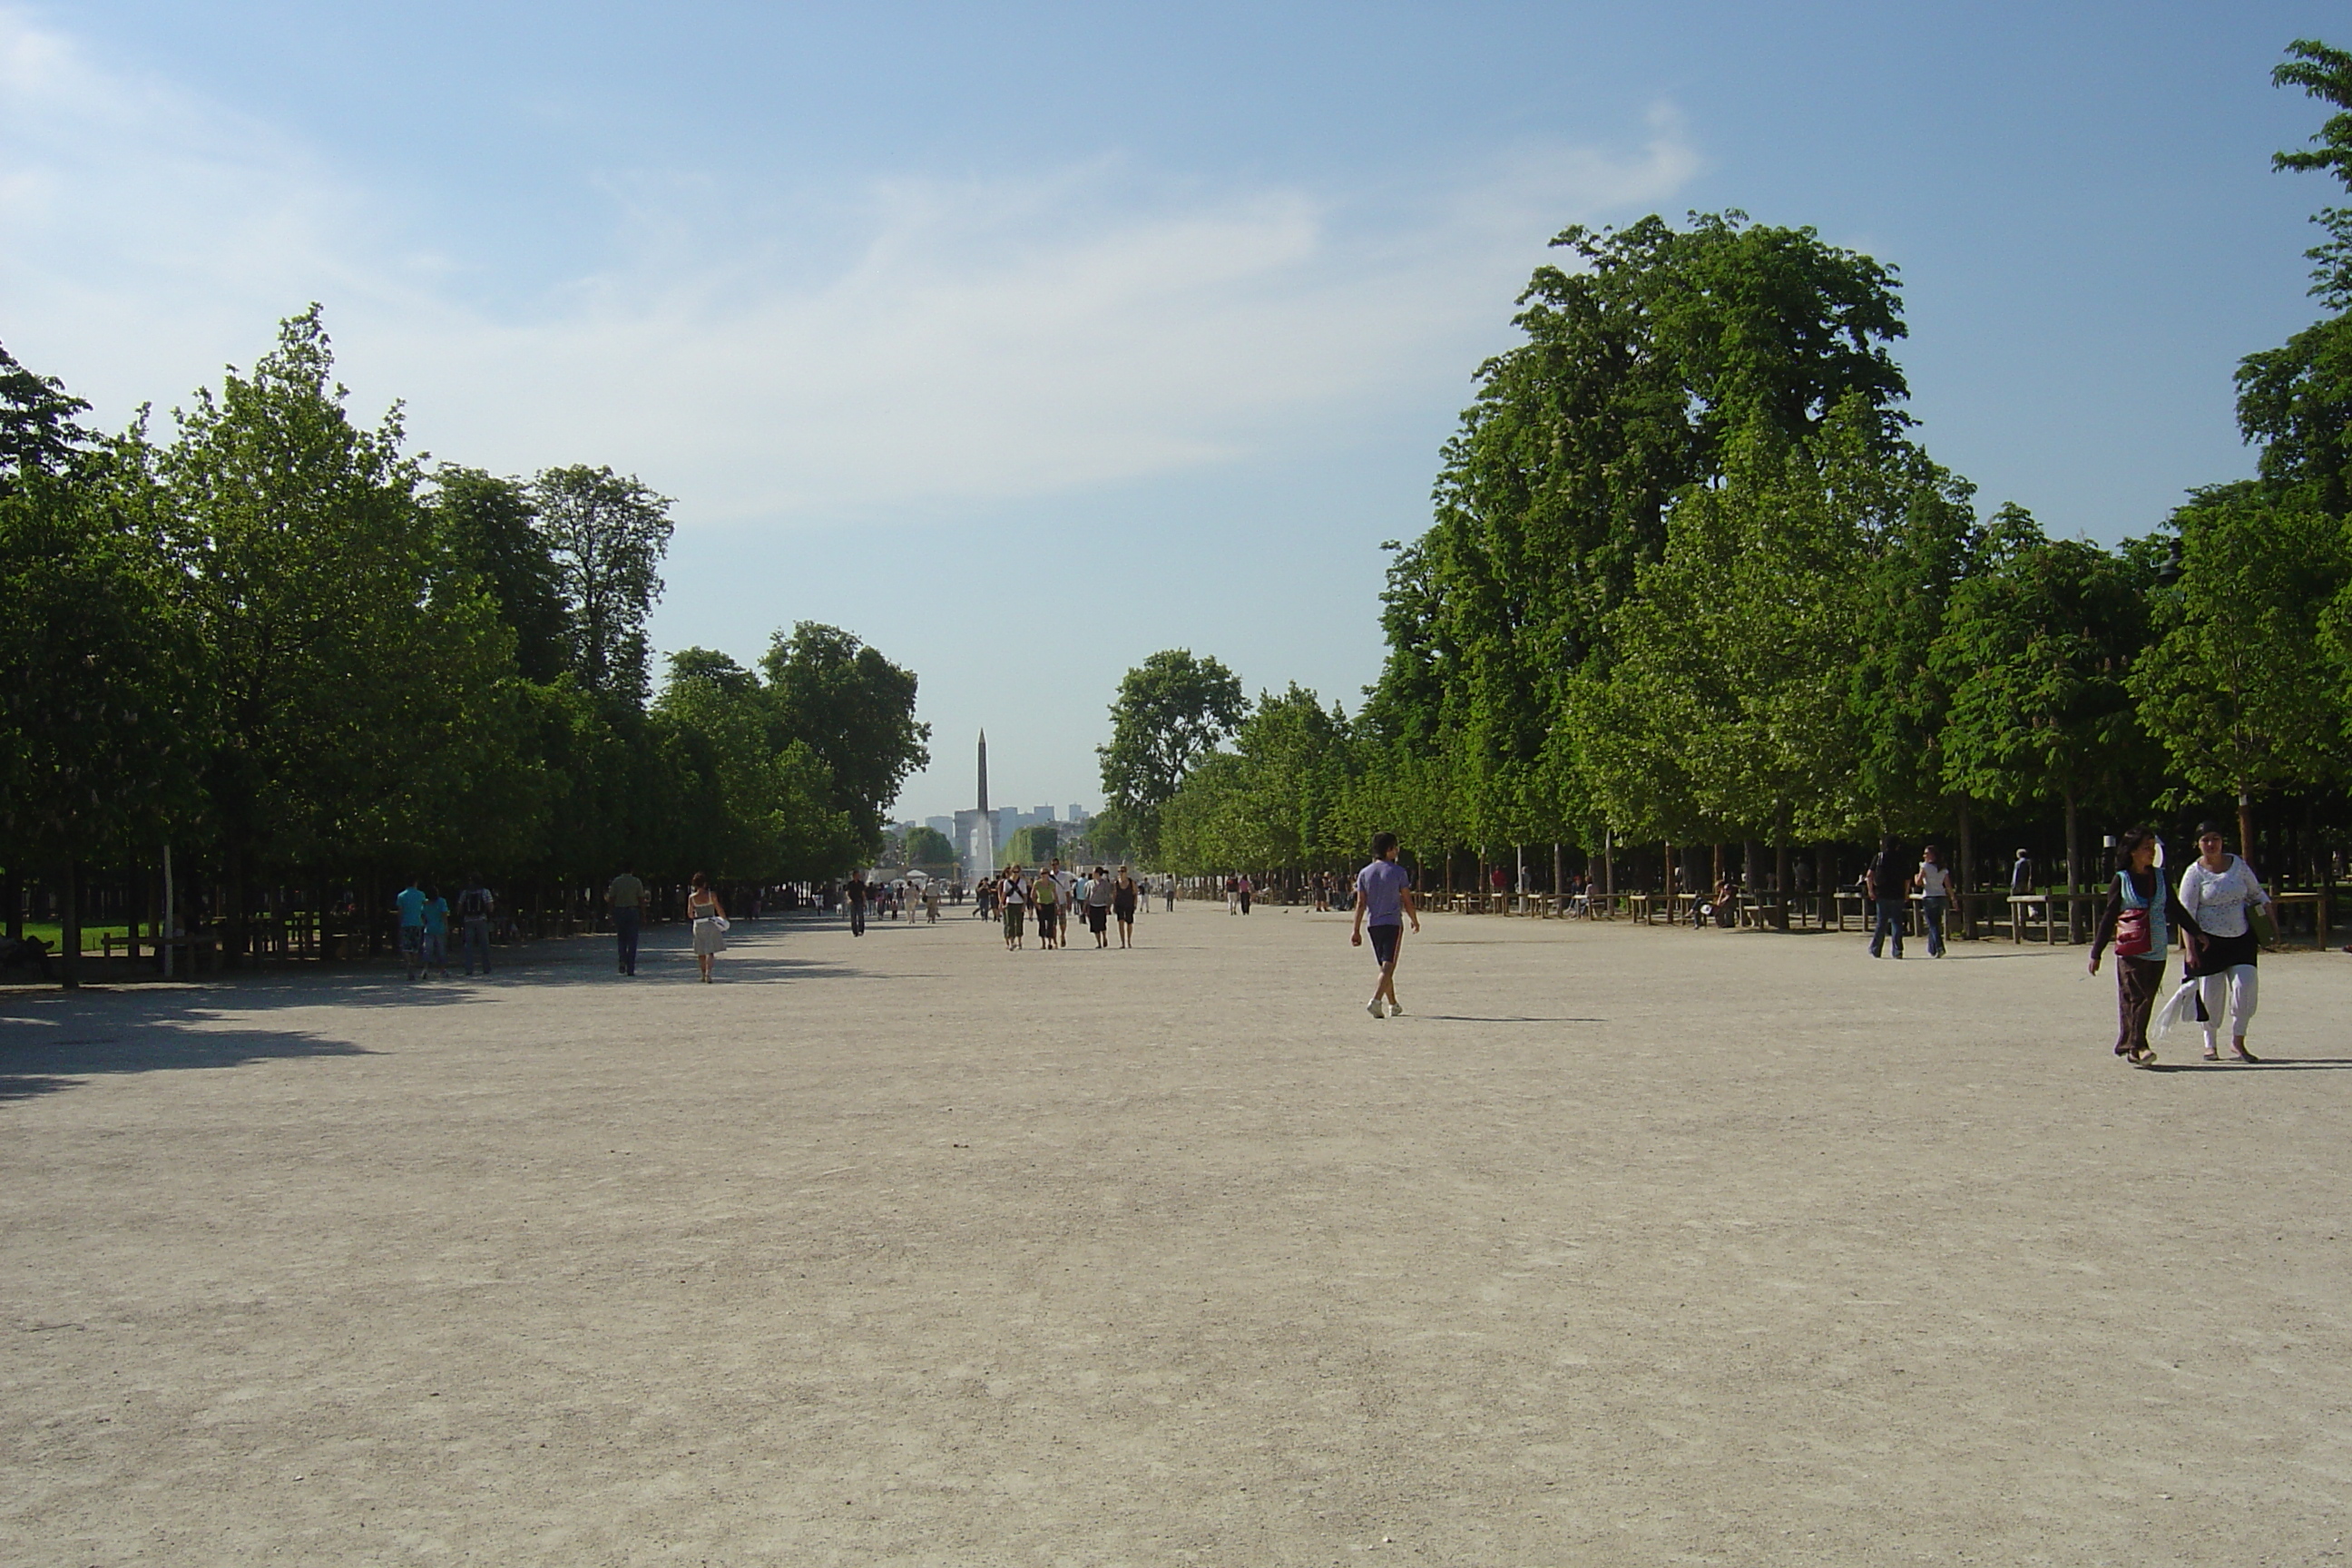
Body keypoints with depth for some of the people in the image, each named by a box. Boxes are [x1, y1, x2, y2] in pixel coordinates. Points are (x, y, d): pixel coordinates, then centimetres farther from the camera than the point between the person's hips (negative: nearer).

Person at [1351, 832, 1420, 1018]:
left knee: (1384, 966, 16)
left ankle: (1393, 1004, 25)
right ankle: (1375, 1000, -26)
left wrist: (1356, 930, 4)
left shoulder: (1364, 873, 5)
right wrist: (1415, 921, 12)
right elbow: (1407, 902, -2)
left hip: (1373, 924, 5)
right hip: (1393, 923, -5)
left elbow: (1361, 904, 3)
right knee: (1388, 965, -7)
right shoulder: (1398, 872, -4)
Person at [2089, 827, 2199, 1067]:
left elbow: (2176, 908, 20)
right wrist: (2096, 953, 1)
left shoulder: (2159, 876, 11)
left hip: (2157, 949, 4)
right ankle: (2137, 1047, -13)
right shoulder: (2122, 880, 0)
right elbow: (2108, 917, 2)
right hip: (2129, 949, -4)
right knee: (2134, 997, -11)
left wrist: (2195, 932, 17)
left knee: (2147, 999, 3)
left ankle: (2126, 1045, 11)